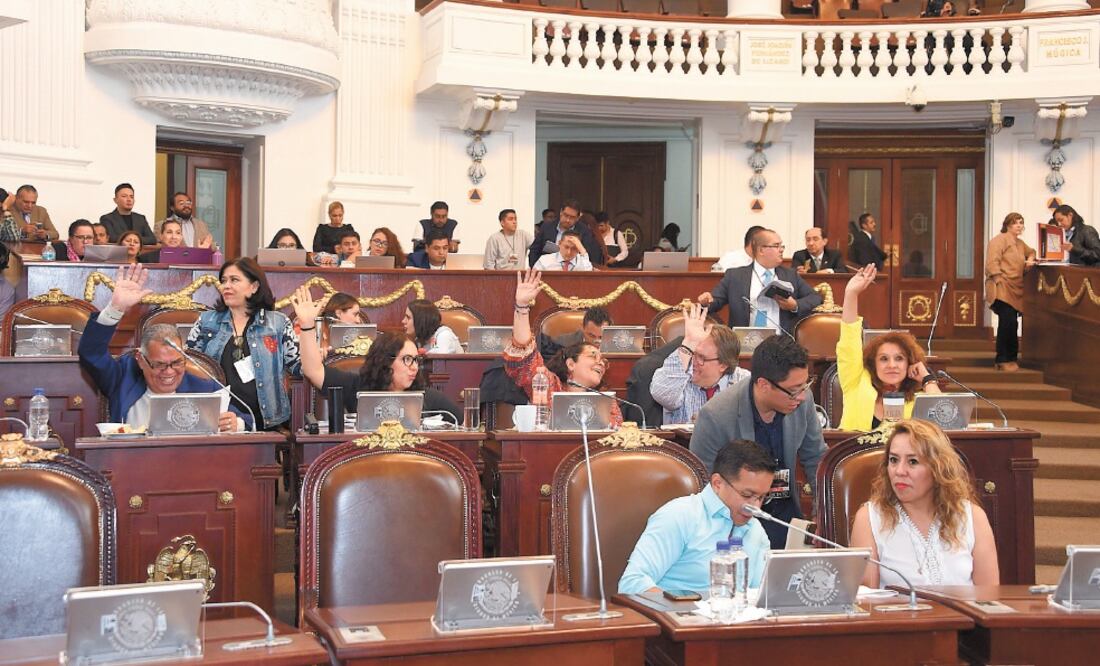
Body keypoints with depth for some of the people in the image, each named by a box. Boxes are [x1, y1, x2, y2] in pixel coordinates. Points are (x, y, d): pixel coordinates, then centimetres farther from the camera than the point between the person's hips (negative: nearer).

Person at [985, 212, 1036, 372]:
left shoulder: (1020, 243, 21)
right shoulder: (1000, 239, -4)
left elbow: (1031, 252, 42)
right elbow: (992, 263, -12)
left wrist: (1030, 260, 18)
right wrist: (1000, 282, -19)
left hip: (1015, 290, 8)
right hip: (1002, 289, -8)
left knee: (1011, 324, 7)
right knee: (1008, 322, -16)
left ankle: (1010, 358, 13)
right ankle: (1003, 360, -9)